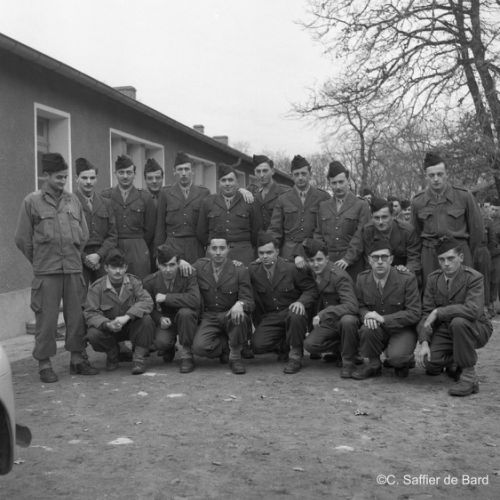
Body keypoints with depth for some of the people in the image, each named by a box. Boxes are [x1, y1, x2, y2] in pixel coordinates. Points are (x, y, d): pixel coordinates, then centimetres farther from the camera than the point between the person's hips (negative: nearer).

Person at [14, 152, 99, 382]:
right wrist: (39, 261, 7)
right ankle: (44, 363, 9)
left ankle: (78, 359, 17)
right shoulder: (32, 201, 0)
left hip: (74, 268, 3)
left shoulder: (73, 200, 10)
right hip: (46, 271, -3)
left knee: (77, 316, 6)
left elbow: (84, 234, 16)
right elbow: (22, 238, 3)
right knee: (46, 318, -1)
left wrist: (74, 256, 12)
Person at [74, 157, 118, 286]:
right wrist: (84, 257, -10)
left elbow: (112, 235, 10)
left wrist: (99, 255, -5)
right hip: (78, 259, -3)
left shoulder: (105, 204, 14)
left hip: (102, 259, 3)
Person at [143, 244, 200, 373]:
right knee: (161, 343, -30)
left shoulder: (189, 275, -17)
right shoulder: (149, 282, -8)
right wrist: (160, 319, -16)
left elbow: (195, 300, -32)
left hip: (186, 319, -1)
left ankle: (186, 356, -17)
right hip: (165, 320, 1)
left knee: (185, 312, -37)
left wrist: (166, 297, -29)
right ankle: (169, 349, 14)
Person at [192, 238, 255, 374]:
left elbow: (249, 302, -11)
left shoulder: (240, 271, -8)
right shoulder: (200, 266, -1)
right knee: (199, 347, -26)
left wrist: (240, 304, -36)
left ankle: (235, 356, -10)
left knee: (240, 315, -38)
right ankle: (228, 345, 8)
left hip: (231, 316, -2)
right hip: (209, 318, 2)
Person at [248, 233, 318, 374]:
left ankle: (296, 355, -16)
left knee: (296, 315, -39)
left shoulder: (292, 269, -9)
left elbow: (311, 289, -4)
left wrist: (301, 302, -24)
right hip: (268, 318, 3)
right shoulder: (253, 271, -1)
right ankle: (286, 344, 12)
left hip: (291, 311, -3)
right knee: (258, 346, -20)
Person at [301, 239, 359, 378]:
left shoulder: (339, 276, -23)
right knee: (309, 344, -16)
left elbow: (352, 306, -33)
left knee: (347, 320, -41)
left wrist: (324, 314, -37)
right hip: (328, 322, 6)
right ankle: (346, 347, 8)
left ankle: (348, 361, -16)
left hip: (345, 317, -6)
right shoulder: (313, 274, -2)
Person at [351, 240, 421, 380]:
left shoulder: (407, 279, -14)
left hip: (402, 329, -3)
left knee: (396, 357, -30)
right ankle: (373, 364, -2)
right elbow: (360, 305, 9)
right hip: (377, 329, 3)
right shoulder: (362, 278, -3)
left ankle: (406, 361, 10)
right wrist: (366, 315, -17)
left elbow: (414, 313, -16)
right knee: (367, 329, -32)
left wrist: (383, 318, -24)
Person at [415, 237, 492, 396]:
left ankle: (469, 376, -22)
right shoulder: (433, 278, -1)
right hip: (444, 330, 5)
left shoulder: (474, 278, -18)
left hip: (475, 329, -4)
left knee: (458, 322, -38)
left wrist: (438, 312, -30)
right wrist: (424, 342, -17)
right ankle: (454, 362, 18)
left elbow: (473, 310, -35)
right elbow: (427, 313, -3)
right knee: (429, 362, -20)